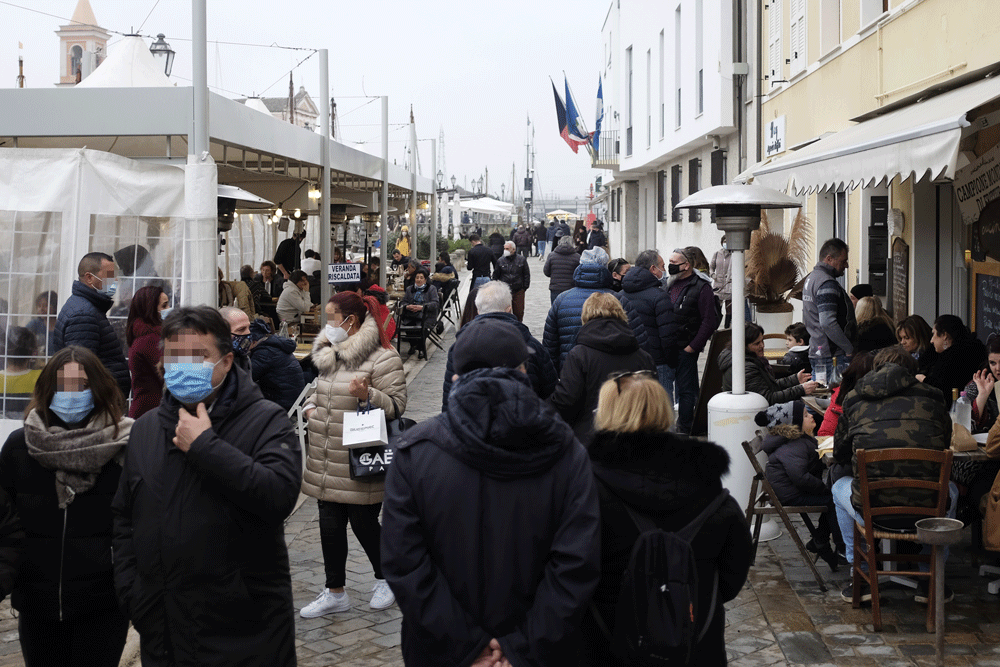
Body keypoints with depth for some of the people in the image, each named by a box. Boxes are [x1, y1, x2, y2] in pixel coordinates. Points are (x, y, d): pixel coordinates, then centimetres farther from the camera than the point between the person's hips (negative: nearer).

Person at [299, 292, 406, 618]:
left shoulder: (382, 359, -11)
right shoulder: (330, 354, 14)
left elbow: (396, 405, -14)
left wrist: (368, 394, -30)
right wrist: (311, 406, 10)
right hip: (328, 460, 7)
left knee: (363, 523, 3)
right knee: (329, 523, 9)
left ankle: (385, 579, 27)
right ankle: (335, 593, 20)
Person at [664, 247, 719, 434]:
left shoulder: (701, 287, -9)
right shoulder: (669, 284, 13)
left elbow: (709, 321, -13)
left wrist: (693, 346, -15)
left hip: (685, 349, -7)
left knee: (685, 390, 2)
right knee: (663, 388, 11)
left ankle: (684, 430, 11)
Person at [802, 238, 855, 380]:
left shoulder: (811, 278, 18)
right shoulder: (827, 284, -15)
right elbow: (828, 323, -25)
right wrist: (850, 349, -18)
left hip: (815, 353, 10)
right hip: (832, 357, -10)